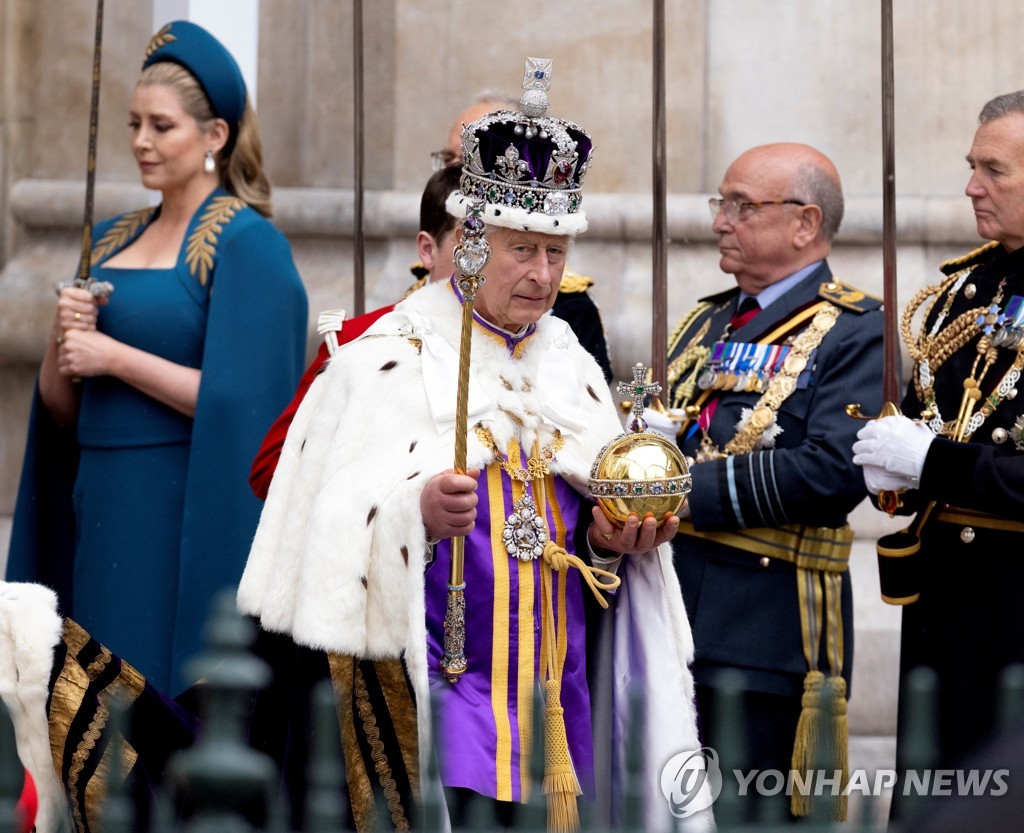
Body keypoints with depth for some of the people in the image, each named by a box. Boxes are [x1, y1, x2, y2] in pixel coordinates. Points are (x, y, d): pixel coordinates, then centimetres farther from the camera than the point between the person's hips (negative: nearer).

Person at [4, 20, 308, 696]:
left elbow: (236, 400, -16)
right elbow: (61, 408, 15)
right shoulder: (111, 240, 14)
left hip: (185, 512, -7)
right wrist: (63, 341, -6)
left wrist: (114, 356, -14)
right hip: (99, 509, 7)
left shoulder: (247, 243, -8)